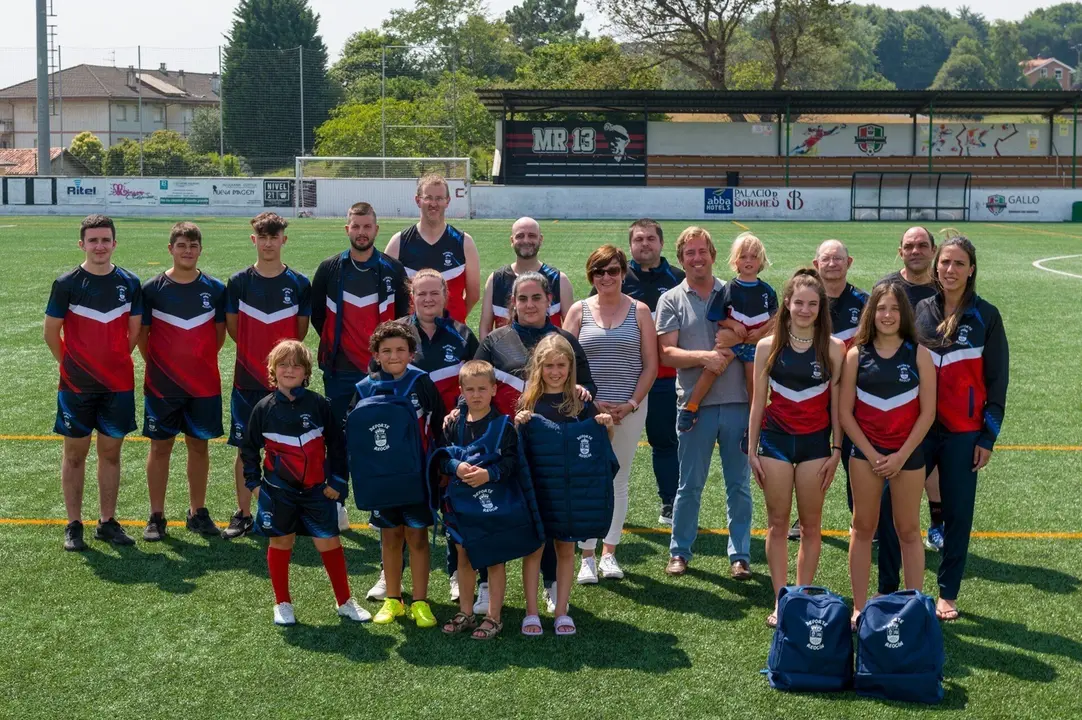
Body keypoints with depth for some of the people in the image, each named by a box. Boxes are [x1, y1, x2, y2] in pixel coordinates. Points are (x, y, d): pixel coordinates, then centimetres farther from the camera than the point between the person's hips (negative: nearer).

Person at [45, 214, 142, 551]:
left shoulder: (130, 283, 1)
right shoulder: (67, 283, -6)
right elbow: (51, 332, 0)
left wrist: (114, 360, 8)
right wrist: (70, 363, 5)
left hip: (119, 383, 2)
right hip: (76, 385, -2)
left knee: (111, 452, 9)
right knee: (75, 453, 5)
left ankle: (107, 522, 19)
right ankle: (73, 525, 13)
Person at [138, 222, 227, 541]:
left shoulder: (215, 289, 1)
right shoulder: (152, 289, -3)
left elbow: (219, 334, 9)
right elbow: (142, 334, 3)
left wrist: (200, 361, 6)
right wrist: (159, 364, 2)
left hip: (204, 385, 2)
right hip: (162, 384, -1)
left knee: (199, 445, 8)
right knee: (160, 446, 4)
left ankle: (197, 512, 20)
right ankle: (156, 516, 12)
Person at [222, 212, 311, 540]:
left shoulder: (299, 284, 1)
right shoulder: (239, 282, 1)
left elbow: (301, 330, 8)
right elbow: (232, 328, 7)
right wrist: (257, 351, 7)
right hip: (247, 380, 0)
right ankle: (243, 515, 15)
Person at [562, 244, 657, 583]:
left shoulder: (639, 311, 5)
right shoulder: (579, 311, 5)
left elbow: (650, 364, 3)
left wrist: (632, 403, -8)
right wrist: (591, 402, -9)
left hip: (630, 411, 1)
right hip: (587, 409, -1)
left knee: (619, 481, 7)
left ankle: (609, 554, 17)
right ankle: (587, 557, 8)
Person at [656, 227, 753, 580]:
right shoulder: (671, 300, 4)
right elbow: (666, 353, -3)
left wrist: (737, 338, -9)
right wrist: (704, 357, -19)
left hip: (738, 401, 1)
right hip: (696, 404, -1)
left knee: (739, 484, 7)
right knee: (690, 484, 6)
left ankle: (740, 555, 16)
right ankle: (679, 551, 20)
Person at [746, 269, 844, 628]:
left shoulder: (832, 348, -2)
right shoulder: (768, 346, 1)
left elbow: (837, 402, 1)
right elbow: (758, 401, 5)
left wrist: (837, 450, -1)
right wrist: (752, 449, 4)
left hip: (816, 442, 0)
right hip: (776, 439, 0)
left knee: (811, 526, 6)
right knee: (778, 524, 4)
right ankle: (780, 602, 12)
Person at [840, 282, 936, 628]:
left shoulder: (919, 354, -3)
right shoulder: (857, 355, -1)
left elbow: (927, 411, -5)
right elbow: (845, 411, -1)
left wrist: (902, 455, -10)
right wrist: (871, 454, -8)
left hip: (907, 453, -1)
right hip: (865, 452, 1)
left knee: (908, 530, 8)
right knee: (863, 528, 8)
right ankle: (859, 607, 15)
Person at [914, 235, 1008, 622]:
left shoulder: (986, 316, -1)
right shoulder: (919, 311, 4)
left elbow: (997, 380, 1)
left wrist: (988, 436, -4)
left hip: (963, 434, -1)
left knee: (958, 514, 5)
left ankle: (948, 594, 19)